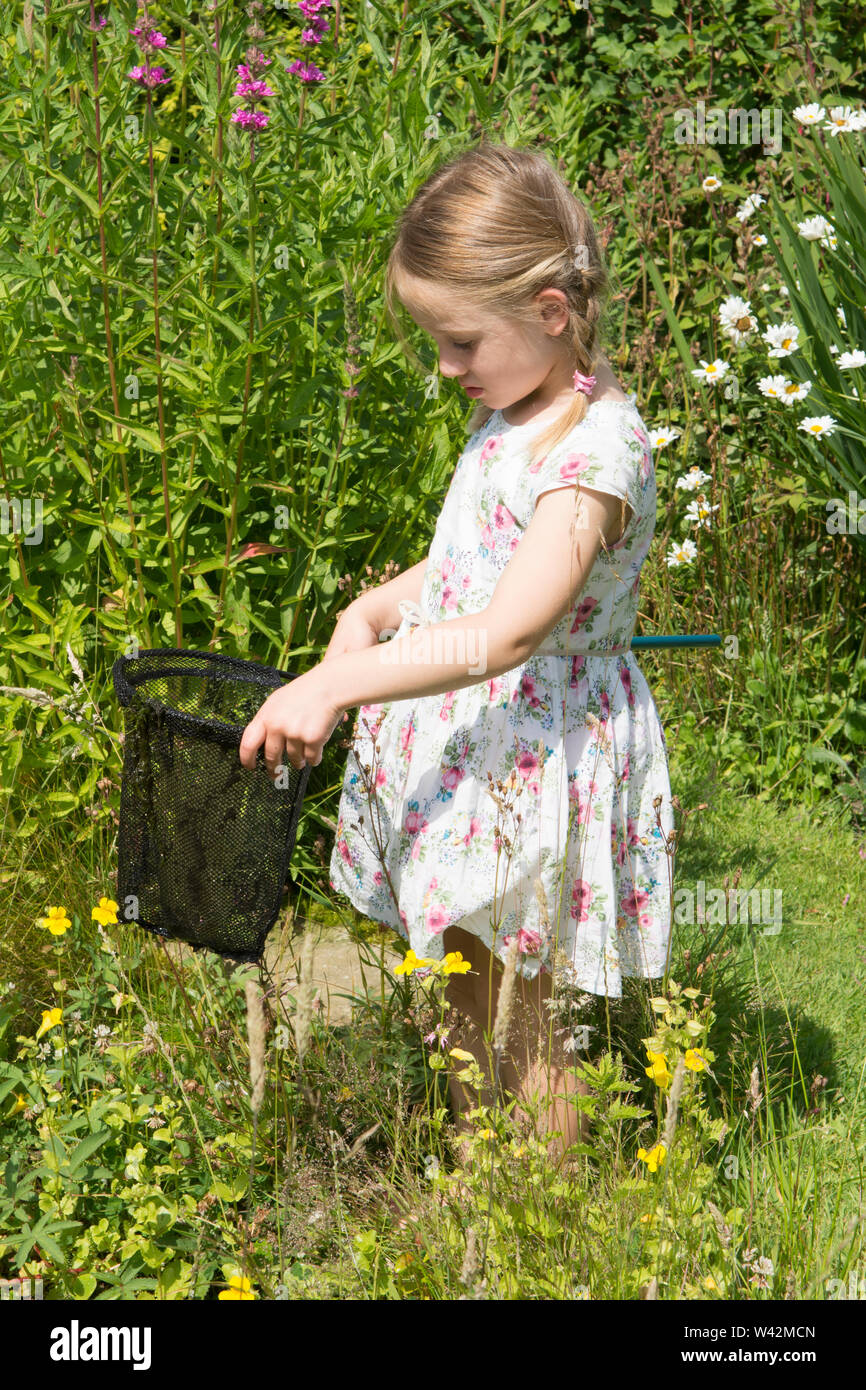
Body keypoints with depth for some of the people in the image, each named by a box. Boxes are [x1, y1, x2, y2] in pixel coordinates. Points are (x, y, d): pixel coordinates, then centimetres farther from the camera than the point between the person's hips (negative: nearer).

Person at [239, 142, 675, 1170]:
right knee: (467, 1005, 21)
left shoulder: (596, 451, -25)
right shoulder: (520, 412, 5)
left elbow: (507, 632, -34)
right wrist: (375, 610, 1)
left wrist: (337, 683, -34)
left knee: (530, 1030, 5)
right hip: (467, 748, 9)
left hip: (538, 765, -9)